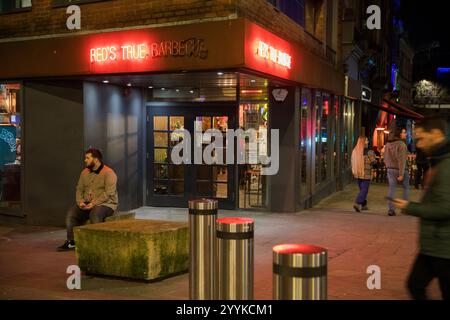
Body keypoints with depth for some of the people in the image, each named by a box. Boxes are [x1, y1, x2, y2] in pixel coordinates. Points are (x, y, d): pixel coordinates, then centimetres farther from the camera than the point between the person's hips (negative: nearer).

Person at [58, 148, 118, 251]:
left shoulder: (109, 173, -11)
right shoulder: (85, 172, 12)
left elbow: (108, 193, -20)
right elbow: (79, 189, 13)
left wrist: (93, 203, -25)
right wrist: (80, 201, -7)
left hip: (106, 204, -6)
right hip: (87, 204, 7)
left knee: (94, 214, -37)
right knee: (71, 212, -15)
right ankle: (71, 242, -9)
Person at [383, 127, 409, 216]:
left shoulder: (387, 144, 7)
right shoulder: (401, 144, -16)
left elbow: (385, 159, 13)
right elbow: (401, 160, -21)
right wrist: (401, 174, -22)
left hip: (391, 170, 5)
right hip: (401, 170, -5)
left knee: (392, 190, 3)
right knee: (406, 188, 14)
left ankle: (391, 209, -5)